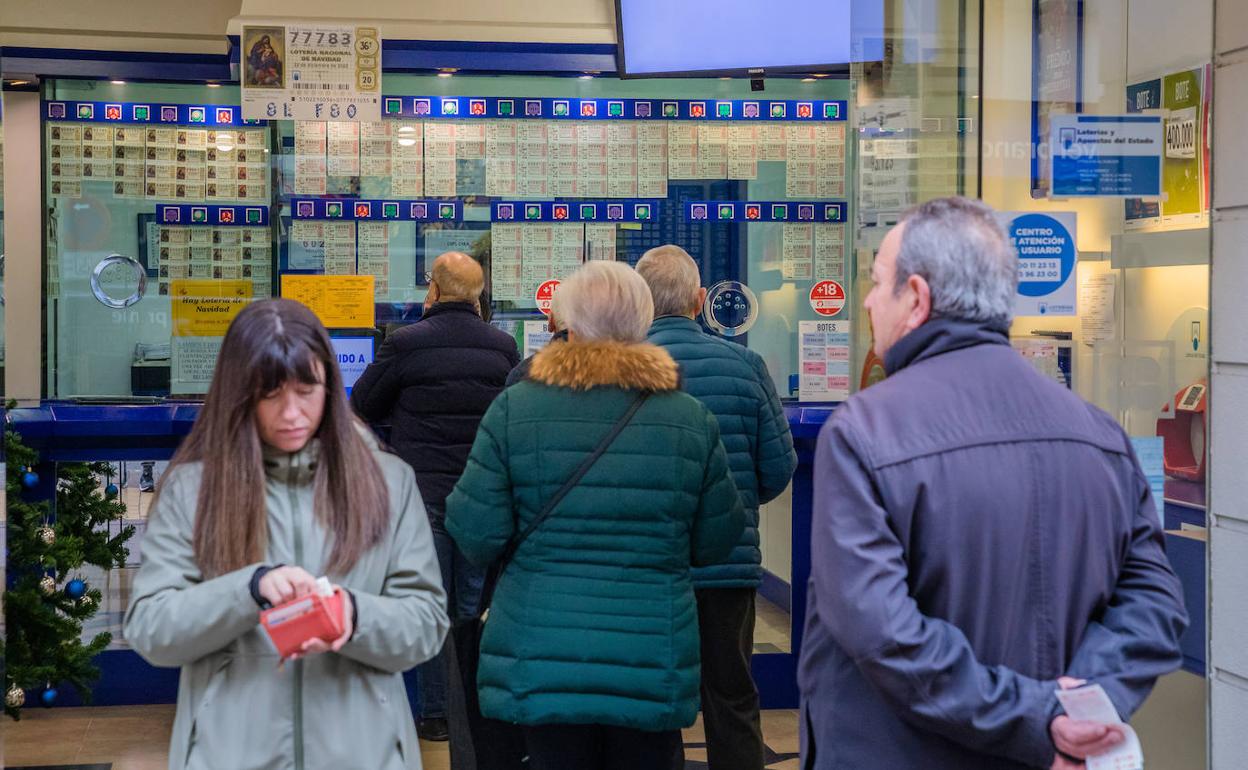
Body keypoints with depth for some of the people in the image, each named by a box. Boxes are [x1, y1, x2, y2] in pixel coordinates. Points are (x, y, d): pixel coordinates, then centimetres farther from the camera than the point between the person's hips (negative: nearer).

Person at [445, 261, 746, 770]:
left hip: (541, 661, 0)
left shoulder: (514, 408, -6)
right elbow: (716, 542, 5)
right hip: (653, 665, 1)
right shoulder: (692, 419, -2)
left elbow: (477, 535, -7)